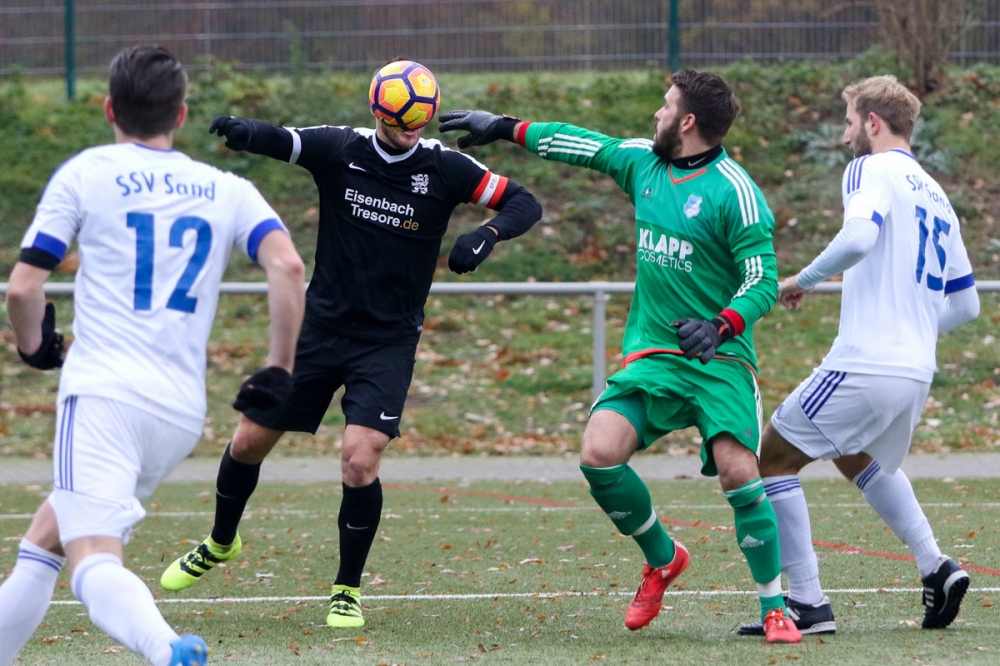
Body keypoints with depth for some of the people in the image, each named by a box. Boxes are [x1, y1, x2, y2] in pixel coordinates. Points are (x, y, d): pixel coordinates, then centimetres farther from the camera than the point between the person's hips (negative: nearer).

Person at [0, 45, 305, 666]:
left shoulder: (85, 172, 5)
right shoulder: (227, 190, 14)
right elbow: (288, 266, -3)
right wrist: (281, 371, 6)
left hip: (104, 393, -5)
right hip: (184, 415, 5)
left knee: (94, 563, -20)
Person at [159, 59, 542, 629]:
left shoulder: (444, 168, -9)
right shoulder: (340, 149, -7)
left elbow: (525, 203, -4)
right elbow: (280, 141, -21)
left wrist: (487, 235, -25)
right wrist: (246, 131, -44)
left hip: (389, 342, -2)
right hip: (321, 327, 2)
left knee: (360, 461, -18)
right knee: (249, 442, 9)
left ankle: (349, 591, 3)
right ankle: (220, 544, 39)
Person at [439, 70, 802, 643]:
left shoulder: (735, 191, -11)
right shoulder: (643, 162, 9)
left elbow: (763, 282, -13)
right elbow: (582, 144, 25)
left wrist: (720, 326, -29)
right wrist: (505, 128, 28)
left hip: (720, 358, -6)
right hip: (651, 353, 6)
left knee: (738, 469, -22)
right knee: (599, 454, -14)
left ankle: (775, 607, -7)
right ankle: (662, 559, 12)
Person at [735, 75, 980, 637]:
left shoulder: (873, 170, -6)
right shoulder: (936, 195, 18)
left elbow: (859, 236, -27)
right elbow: (966, 304, 21)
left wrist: (803, 279, -14)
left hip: (864, 367, -8)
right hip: (916, 374, 8)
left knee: (776, 460, 4)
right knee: (860, 458, 33)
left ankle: (809, 604, -2)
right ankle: (936, 566, 17)